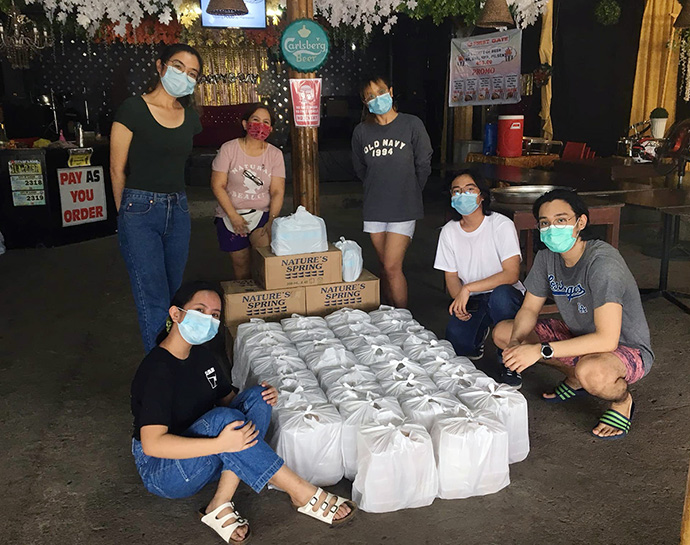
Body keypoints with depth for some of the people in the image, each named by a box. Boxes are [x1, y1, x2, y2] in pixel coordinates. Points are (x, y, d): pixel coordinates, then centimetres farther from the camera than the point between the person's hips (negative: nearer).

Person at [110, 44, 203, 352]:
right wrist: (126, 213, 5)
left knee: (174, 294, 14)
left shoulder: (190, 116, 9)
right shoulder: (133, 110, -8)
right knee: (154, 301, -4)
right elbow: (117, 169, -3)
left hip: (178, 210, 6)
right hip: (140, 211, -6)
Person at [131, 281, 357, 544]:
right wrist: (220, 444, -40)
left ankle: (220, 506, -23)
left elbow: (227, 400, 13)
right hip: (161, 471, -8)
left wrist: (265, 396, -9)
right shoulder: (158, 368, -22)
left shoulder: (201, 355, 4)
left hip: (203, 461, 8)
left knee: (256, 397, -15)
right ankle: (304, 494, -26)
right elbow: (152, 444, -30)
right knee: (220, 418, -36)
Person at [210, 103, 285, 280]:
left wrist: (272, 221, -15)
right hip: (231, 215, 0)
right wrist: (234, 216, -14)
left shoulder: (275, 154, 3)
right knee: (241, 264, 3)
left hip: (262, 214, 1)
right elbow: (218, 185, -6)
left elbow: (277, 191, -1)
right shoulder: (229, 149, -3)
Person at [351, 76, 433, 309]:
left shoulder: (412, 125, -5)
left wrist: (408, 193, 10)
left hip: (404, 208, -3)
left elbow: (423, 165, 2)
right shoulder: (361, 131, 3)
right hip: (374, 209, 4)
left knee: (392, 267, -10)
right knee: (385, 266, 10)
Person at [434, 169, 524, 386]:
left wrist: (468, 289, -27)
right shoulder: (449, 232, 1)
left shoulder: (501, 225, -13)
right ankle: (480, 332, 18)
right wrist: (459, 301, -16)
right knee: (456, 339, -23)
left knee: (500, 295, -40)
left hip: (505, 296, -4)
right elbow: (451, 276, 6)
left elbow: (512, 274, -22)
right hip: (471, 302, 4)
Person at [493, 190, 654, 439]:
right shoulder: (547, 257, -8)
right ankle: (574, 380, 15)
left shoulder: (602, 262, -31)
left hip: (628, 349, -7)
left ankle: (622, 400, -3)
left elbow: (607, 340, -37)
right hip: (579, 335, 7)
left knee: (590, 371, -42)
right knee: (502, 332, -1)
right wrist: (516, 343, -21)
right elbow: (529, 309, 1)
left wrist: (541, 350, -39)